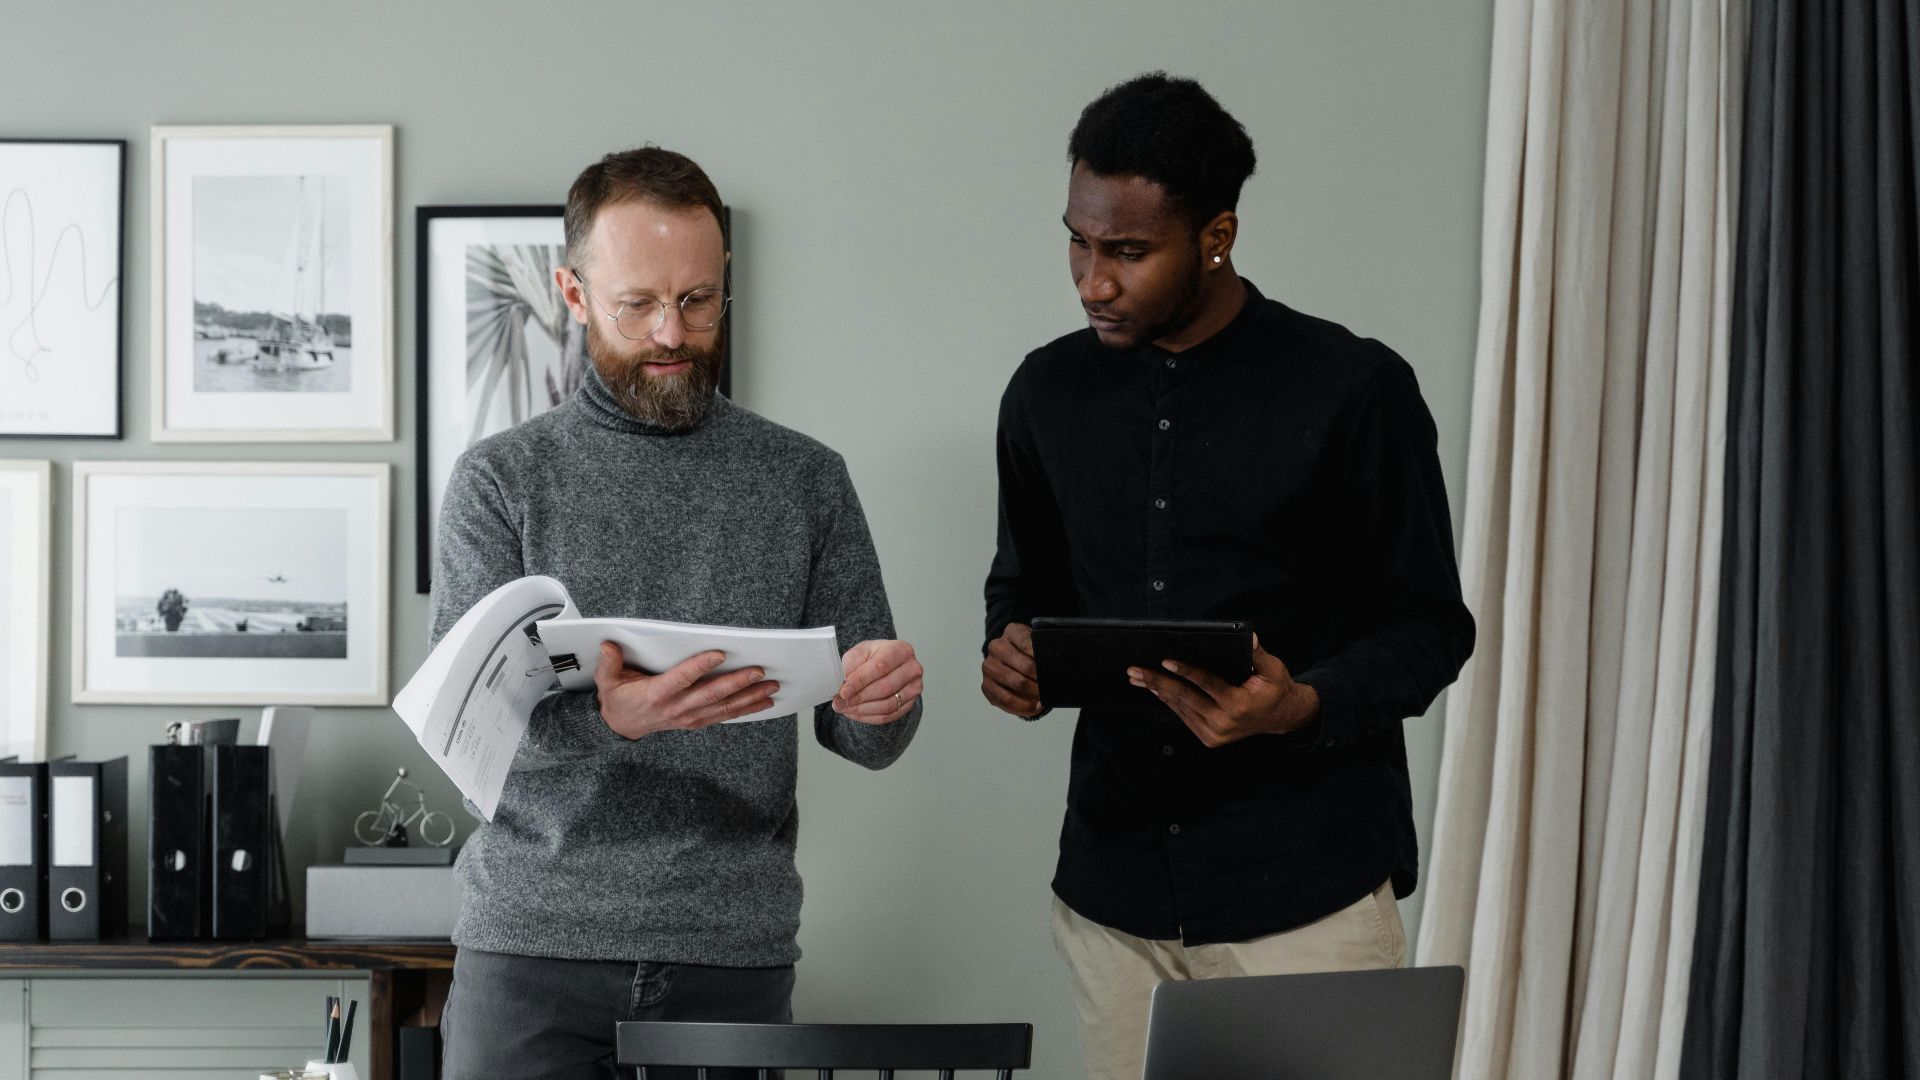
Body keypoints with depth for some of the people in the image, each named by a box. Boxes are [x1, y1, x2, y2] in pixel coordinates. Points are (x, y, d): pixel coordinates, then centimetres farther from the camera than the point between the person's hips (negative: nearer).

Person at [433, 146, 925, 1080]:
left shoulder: (806, 481, 8)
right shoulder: (500, 480, 4)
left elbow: (865, 742, 9)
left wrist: (879, 704, -16)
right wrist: (608, 718, -27)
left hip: (733, 958, 1)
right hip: (533, 946, -1)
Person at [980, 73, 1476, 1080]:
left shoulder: (1353, 390, -8)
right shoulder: (1049, 391, 6)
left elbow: (1429, 627, -3)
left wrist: (1302, 706, -22)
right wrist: (1012, 655, -5)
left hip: (1305, 890, -4)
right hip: (1113, 887, 4)